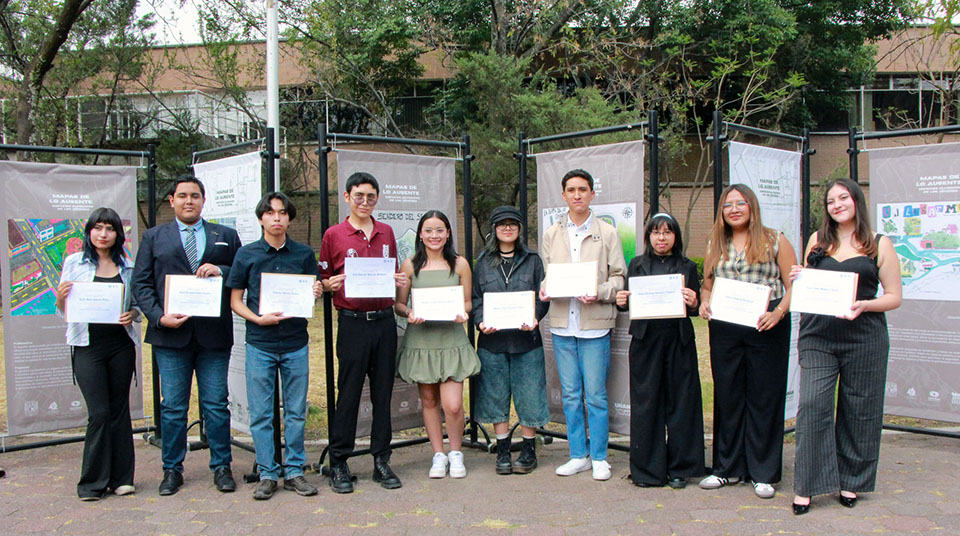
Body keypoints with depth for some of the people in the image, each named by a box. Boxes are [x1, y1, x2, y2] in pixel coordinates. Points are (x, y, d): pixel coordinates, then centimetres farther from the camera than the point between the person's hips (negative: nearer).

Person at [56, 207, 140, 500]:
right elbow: (64, 312, 6)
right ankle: (93, 482, 8)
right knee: (99, 412, -6)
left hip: (121, 344, 2)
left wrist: (132, 315, -8)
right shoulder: (74, 263, 4)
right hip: (88, 346, -2)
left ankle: (120, 478, 16)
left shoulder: (127, 267, 10)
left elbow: (137, 305, 14)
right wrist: (61, 299, -15)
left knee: (120, 409, 6)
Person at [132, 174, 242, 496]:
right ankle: (172, 469, 19)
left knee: (216, 404, 4)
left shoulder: (226, 236, 12)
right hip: (171, 334, 0)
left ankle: (221, 467, 15)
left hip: (214, 335, 0)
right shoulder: (154, 237, 12)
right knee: (172, 406, 6)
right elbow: (141, 283, 5)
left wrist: (221, 271, -11)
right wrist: (159, 316, -9)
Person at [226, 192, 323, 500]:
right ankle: (267, 474, 14)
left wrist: (316, 293, -9)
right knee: (261, 414, 3)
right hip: (260, 344, -1)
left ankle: (294, 471, 18)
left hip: (296, 342, 1)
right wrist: (258, 318, -12)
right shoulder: (247, 254, 2)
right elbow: (235, 300, 4)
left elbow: (313, 292, 14)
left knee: (296, 411, 7)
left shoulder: (304, 254, 6)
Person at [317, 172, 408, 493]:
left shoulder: (387, 233, 13)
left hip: (385, 321, 4)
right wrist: (331, 284, -16)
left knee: (383, 392, 8)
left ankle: (382, 461, 17)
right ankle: (338, 464, 10)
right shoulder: (334, 235, 2)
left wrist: (400, 282, 0)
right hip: (352, 321, -3)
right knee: (348, 394, 0)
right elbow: (323, 280, 5)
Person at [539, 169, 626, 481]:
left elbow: (618, 277, 2)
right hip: (562, 323, 3)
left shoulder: (607, 233, 4)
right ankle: (579, 455, 21)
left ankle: (599, 458, 14)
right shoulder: (551, 234, 13)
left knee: (596, 395, 0)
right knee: (570, 395, 9)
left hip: (595, 323, -3)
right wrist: (545, 289, -6)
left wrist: (599, 292, -17)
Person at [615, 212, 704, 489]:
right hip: (645, 340, 0)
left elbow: (696, 309, 5)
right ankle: (647, 469, 15)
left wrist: (693, 303, -17)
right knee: (646, 403, 3)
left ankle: (678, 468, 17)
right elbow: (628, 303, 8)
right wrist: (621, 302, -13)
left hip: (679, 341, 0)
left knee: (679, 402, 4)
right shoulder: (637, 264, 9)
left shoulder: (687, 267, 8)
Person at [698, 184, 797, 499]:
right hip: (724, 329, 4)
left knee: (764, 398, 2)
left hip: (766, 328, -3)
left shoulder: (774, 241, 2)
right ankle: (728, 468, 22)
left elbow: (794, 285, -1)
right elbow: (706, 286, 17)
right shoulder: (716, 245, 13)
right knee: (727, 396, 9)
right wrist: (704, 303, -4)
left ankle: (764, 473, 14)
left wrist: (778, 313, -17)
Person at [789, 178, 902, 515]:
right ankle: (807, 486, 1)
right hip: (818, 337, 1)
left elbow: (894, 297, 3)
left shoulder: (879, 244, 4)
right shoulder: (817, 241, 12)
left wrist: (863, 305, -16)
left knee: (858, 411, 6)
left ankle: (850, 482, 23)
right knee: (812, 406, -6)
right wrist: (797, 280, -2)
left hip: (864, 338, -1)